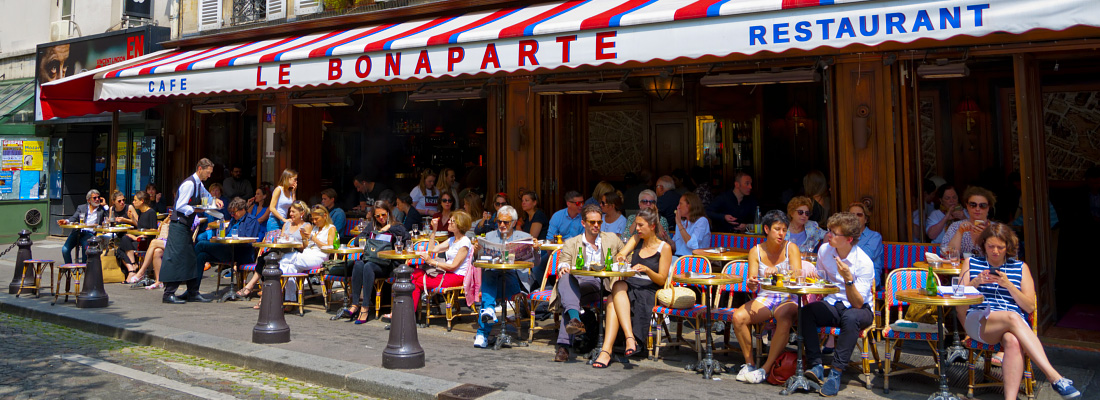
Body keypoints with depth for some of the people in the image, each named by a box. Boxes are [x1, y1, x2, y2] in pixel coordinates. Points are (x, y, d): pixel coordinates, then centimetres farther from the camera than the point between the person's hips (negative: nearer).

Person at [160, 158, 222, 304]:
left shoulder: (199, 185, 14)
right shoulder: (189, 184, -15)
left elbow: (206, 196, 34)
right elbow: (180, 206, -20)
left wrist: (214, 200, 14)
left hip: (186, 226, 10)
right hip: (178, 226, -10)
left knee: (190, 259, 10)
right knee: (175, 258, -9)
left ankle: (192, 292, 15)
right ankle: (169, 294, -6)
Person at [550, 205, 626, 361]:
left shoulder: (612, 239, 23)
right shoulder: (571, 244, 19)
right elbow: (563, 262, 5)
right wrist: (563, 267, -20)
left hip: (602, 286, -1)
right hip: (577, 282, 1)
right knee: (566, 277, -37)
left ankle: (564, 345, -42)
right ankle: (574, 318, -56)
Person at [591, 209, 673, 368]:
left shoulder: (664, 248, 3)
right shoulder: (637, 239, 19)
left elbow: (661, 280, -1)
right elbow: (620, 255, 4)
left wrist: (647, 270, -20)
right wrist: (620, 257, -20)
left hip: (649, 291, -4)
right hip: (630, 285, 4)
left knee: (614, 301, -34)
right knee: (618, 286, -35)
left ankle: (606, 350, -45)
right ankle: (630, 337, -48)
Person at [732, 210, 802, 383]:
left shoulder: (791, 248, 0)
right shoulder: (756, 251, 5)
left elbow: (798, 274, -15)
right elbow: (752, 283, -1)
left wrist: (777, 271, -33)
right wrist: (752, 283, -27)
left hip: (788, 299, -3)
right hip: (764, 298, 3)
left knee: (784, 316, -37)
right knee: (738, 317, -24)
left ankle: (766, 368, -26)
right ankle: (749, 363, -6)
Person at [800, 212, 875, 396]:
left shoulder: (864, 263, -18)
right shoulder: (824, 250, -2)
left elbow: (858, 304, -21)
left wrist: (848, 279, -35)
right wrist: (814, 276, -7)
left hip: (861, 310, -4)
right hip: (832, 305, 4)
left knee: (850, 317, -40)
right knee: (806, 311, -27)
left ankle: (836, 372, -33)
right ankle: (816, 366, -27)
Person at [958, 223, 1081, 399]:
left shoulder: (1020, 267, 19)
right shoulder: (971, 263, 19)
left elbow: (1030, 307, 11)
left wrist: (1009, 285, -5)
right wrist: (976, 282, -7)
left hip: (1015, 323, 1)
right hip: (978, 321, -1)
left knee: (1013, 341, -38)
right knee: (1013, 317, -36)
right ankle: (1055, 378, -42)